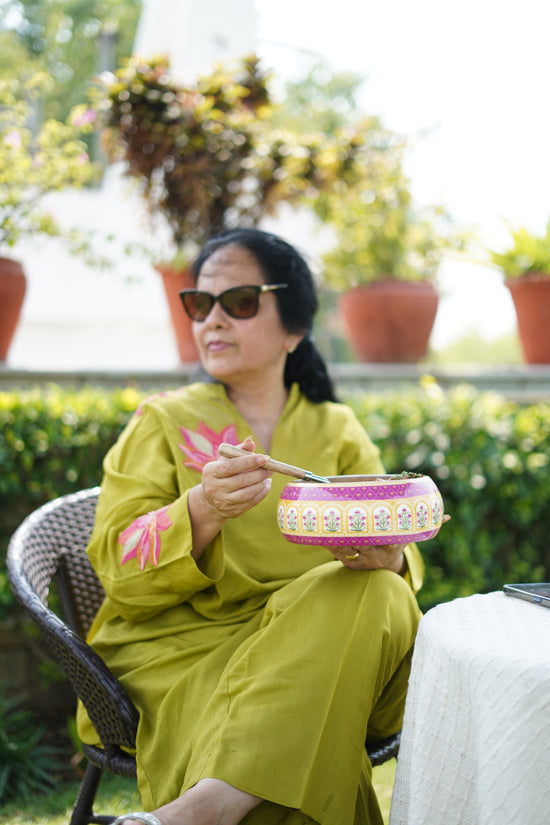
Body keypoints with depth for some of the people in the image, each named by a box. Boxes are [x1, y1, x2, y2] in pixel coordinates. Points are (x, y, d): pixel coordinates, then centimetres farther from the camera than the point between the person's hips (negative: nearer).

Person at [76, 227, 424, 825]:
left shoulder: (337, 431, 16)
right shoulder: (163, 422, 9)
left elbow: (399, 556, 5)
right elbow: (119, 569, -3)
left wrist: (383, 554, -21)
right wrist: (202, 510, -24)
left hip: (319, 641, 4)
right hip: (180, 644, -4)